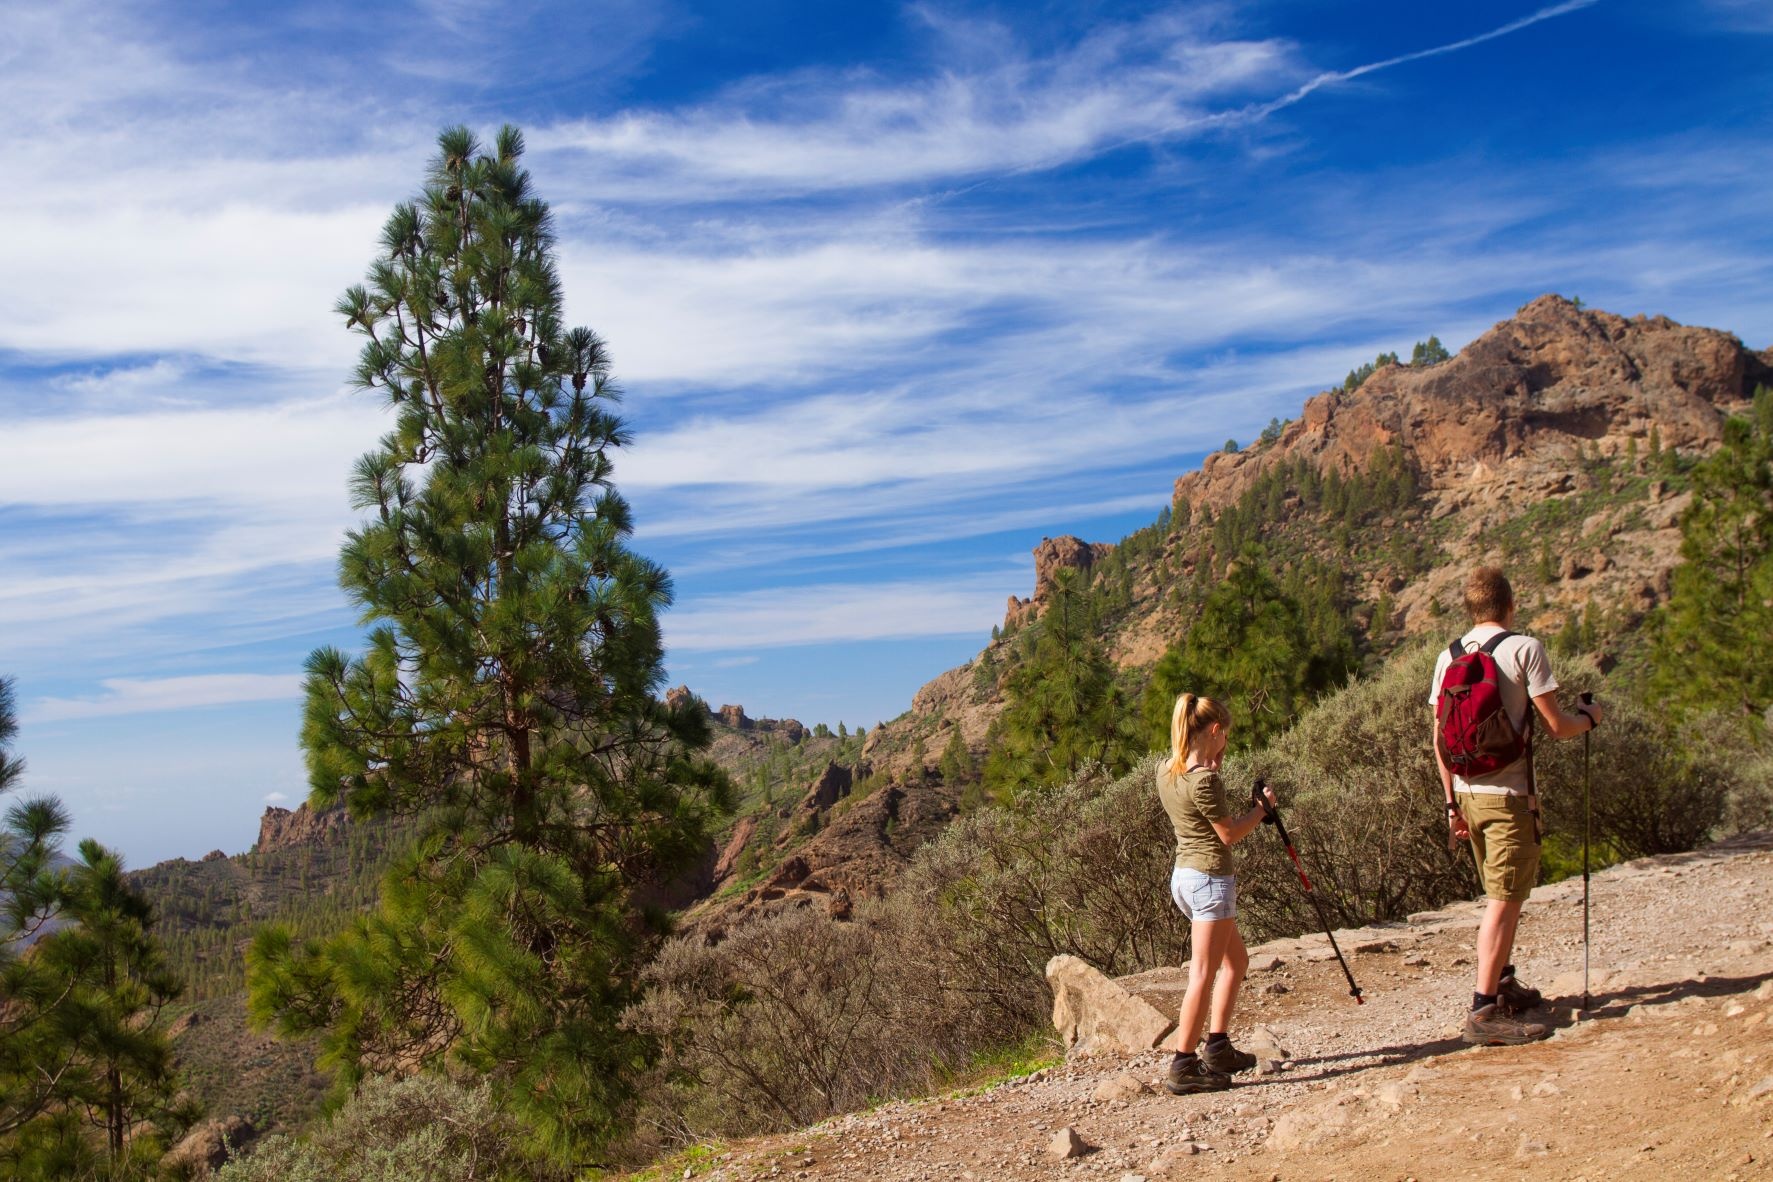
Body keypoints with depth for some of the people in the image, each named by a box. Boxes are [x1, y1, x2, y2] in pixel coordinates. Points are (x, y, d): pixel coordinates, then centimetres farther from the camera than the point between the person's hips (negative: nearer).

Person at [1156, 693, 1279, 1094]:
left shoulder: (1166, 771, 7)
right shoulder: (1203, 780, -19)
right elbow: (1229, 834, -12)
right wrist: (1263, 807, 1)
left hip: (1183, 876, 10)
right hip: (1210, 879, -10)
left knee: (1236, 961, 21)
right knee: (1204, 974, -5)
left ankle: (1218, 1048, 23)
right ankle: (1183, 1066, -2)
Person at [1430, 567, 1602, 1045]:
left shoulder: (1448, 657, 7)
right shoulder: (1524, 649, -9)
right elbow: (1556, 726, -10)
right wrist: (1588, 718, 12)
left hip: (1468, 793, 6)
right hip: (1509, 793, -6)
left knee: (1502, 894, 21)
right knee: (1505, 900, -5)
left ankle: (1506, 986, 32)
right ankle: (1484, 1012, -7)